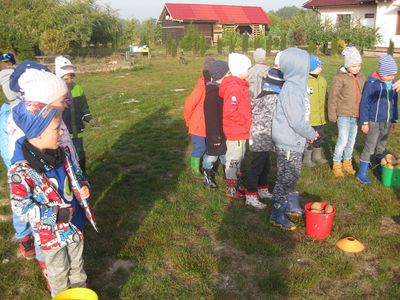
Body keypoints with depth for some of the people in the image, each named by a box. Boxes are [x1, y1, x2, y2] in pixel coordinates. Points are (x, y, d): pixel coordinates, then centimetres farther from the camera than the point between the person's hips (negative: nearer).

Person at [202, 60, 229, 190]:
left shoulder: (220, 88, 4)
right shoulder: (212, 92, -25)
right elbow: (211, 116, -24)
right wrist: (215, 135, -21)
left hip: (223, 131, 8)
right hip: (215, 132, -8)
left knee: (225, 154, 20)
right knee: (212, 155, 9)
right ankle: (207, 177, 28)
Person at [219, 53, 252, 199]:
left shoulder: (240, 85, 10)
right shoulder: (233, 88, -22)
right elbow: (230, 111, -30)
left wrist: (247, 119, 9)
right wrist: (245, 120, -18)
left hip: (241, 130, 10)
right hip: (236, 131, -10)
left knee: (238, 158, 20)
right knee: (234, 159, 2)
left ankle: (237, 183, 35)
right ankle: (231, 188, 15)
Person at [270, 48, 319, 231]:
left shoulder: (297, 85, 6)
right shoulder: (291, 89, -23)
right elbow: (296, 121, -24)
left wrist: (308, 134, 8)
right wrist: (311, 134, -9)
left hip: (294, 142, 9)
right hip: (288, 144, -9)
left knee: (292, 176, 21)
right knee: (285, 179, 2)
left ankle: (292, 206, 38)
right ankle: (277, 216, 16)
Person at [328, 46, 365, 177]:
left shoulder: (361, 77, 7)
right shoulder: (340, 77, -11)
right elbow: (332, 97, -9)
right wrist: (332, 114, -9)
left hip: (356, 115, 6)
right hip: (344, 115, -5)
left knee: (352, 141, 13)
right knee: (343, 141, -5)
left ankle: (347, 163, 29)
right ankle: (337, 164, 12)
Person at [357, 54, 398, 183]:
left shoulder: (392, 84, 3)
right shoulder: (372, 83, -16)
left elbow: (394, 103, 13)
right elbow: (364, 104, -13)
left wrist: (394, 119, 17)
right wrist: (364, 122, -14)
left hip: (387, 122, 6)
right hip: (374, 122, -6)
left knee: (382, 146, 20)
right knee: (369, 147, -4)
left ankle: (379, 167, 38)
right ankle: (362, 173, 4)